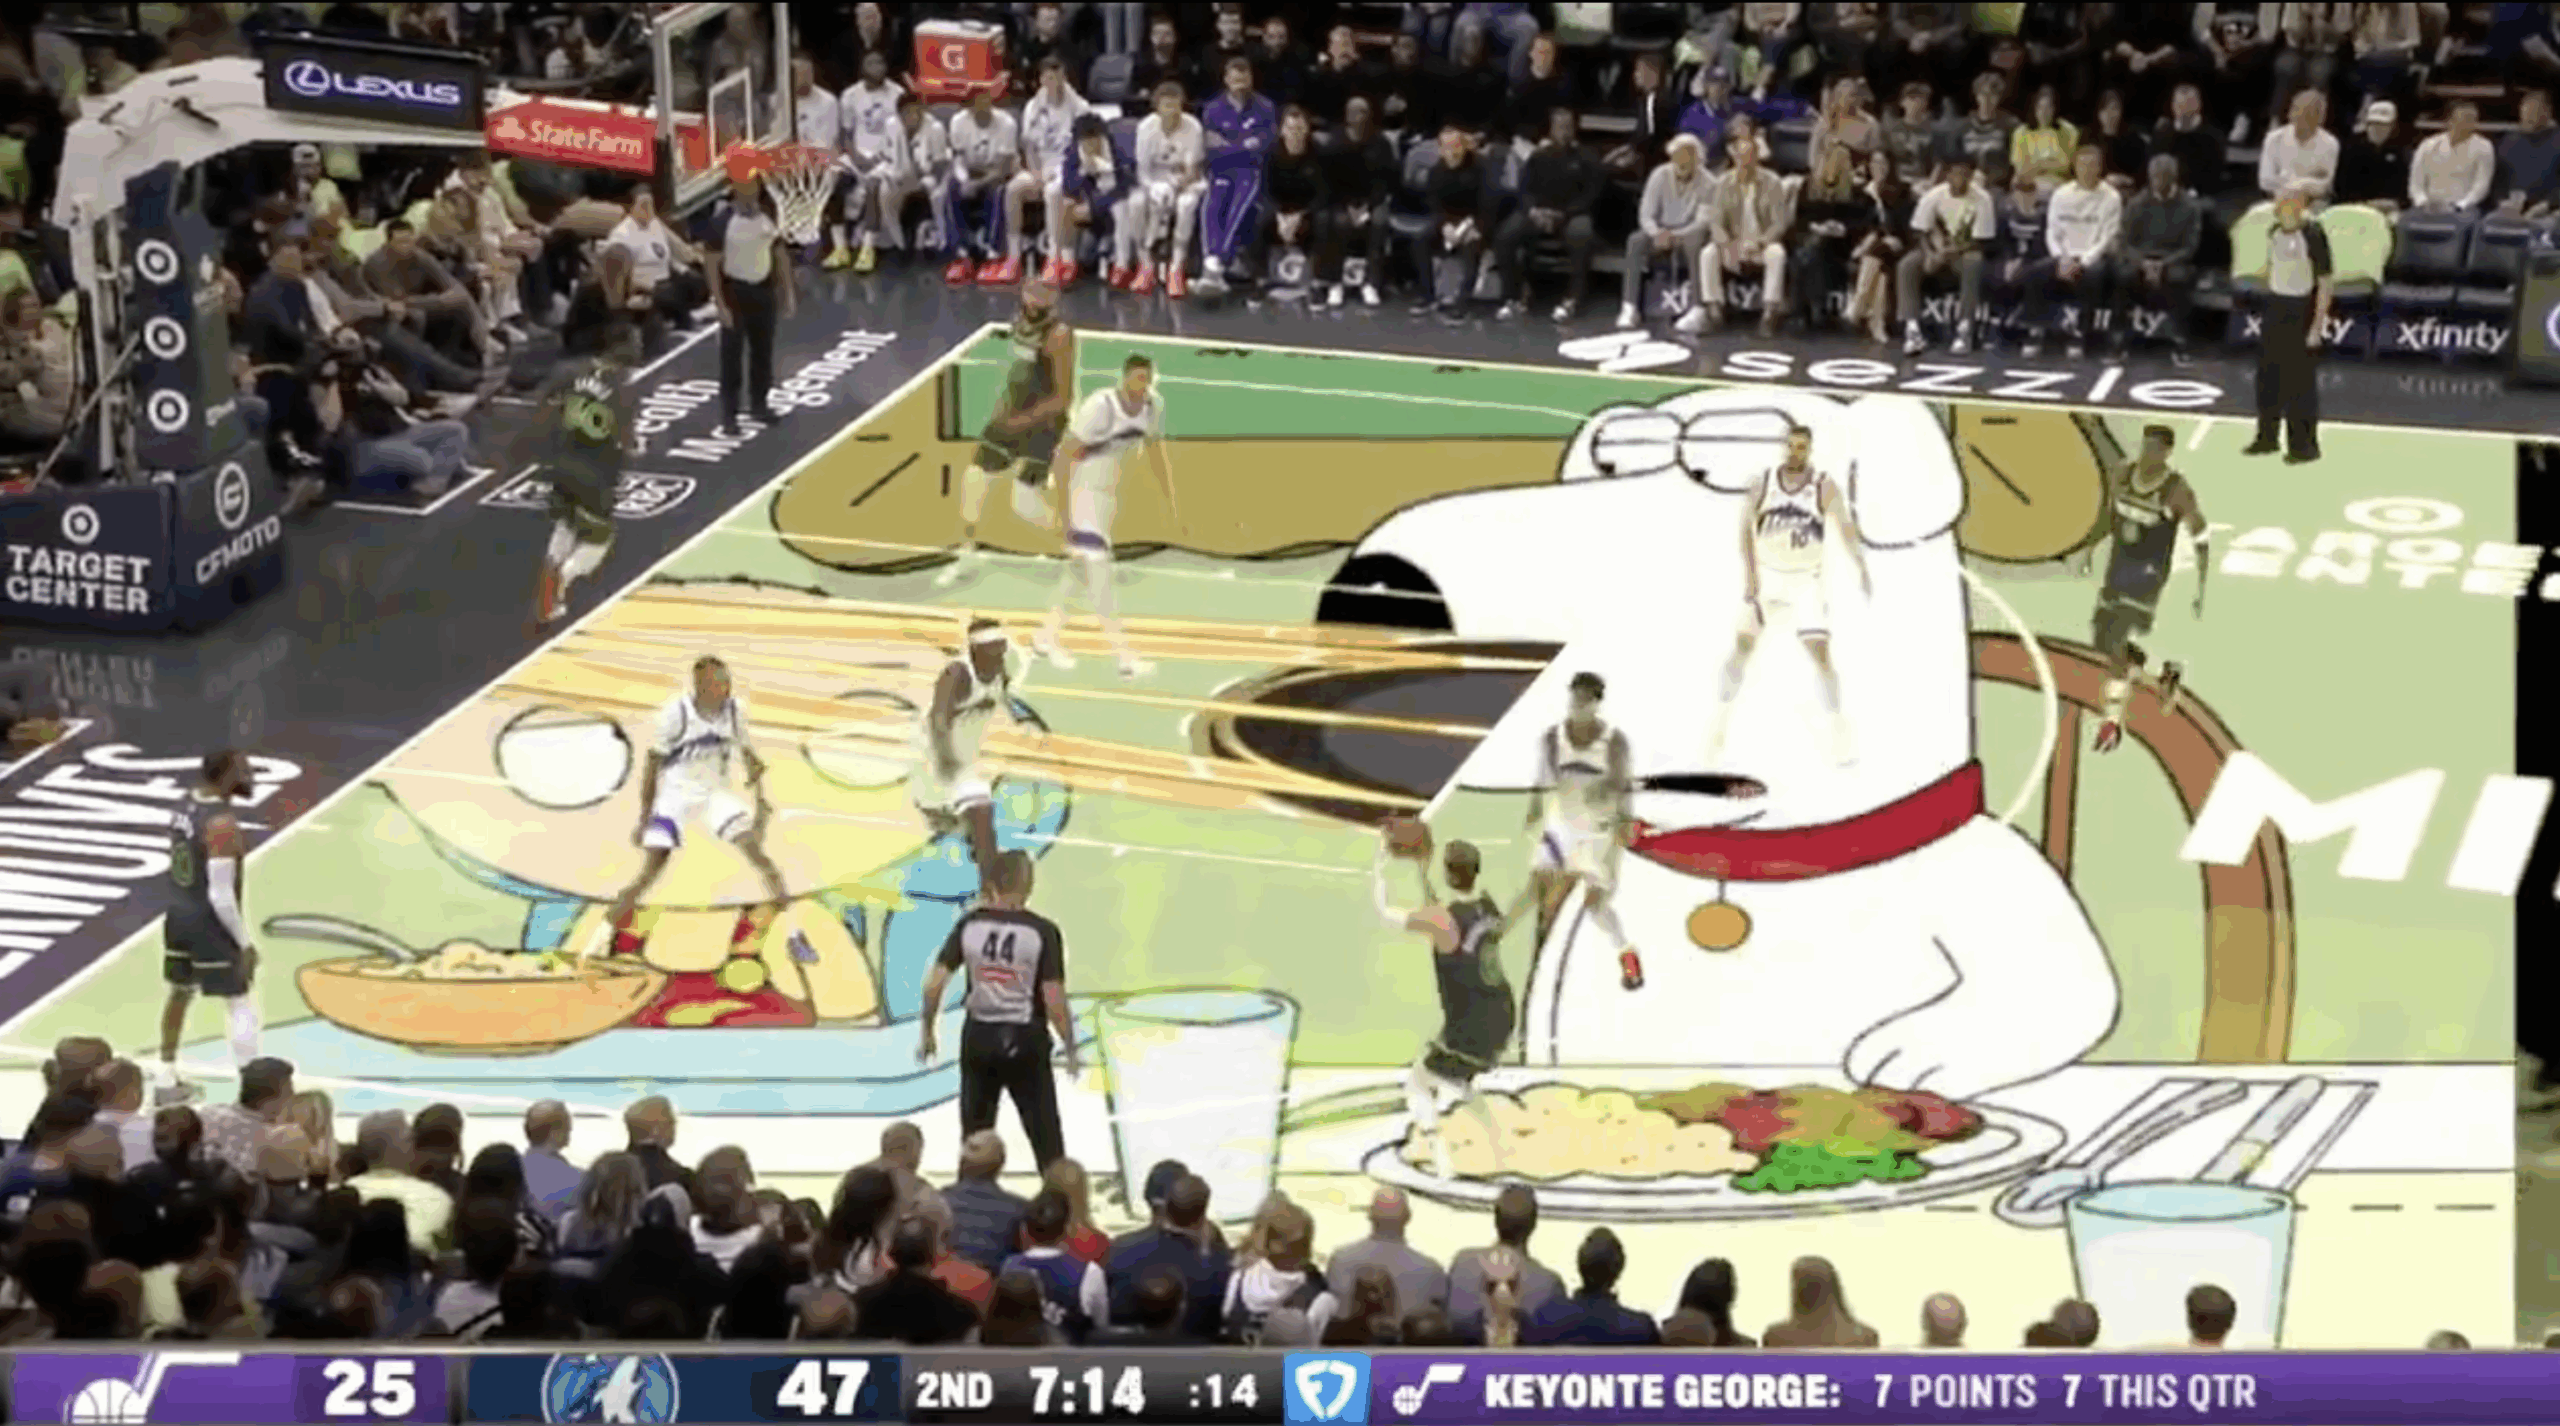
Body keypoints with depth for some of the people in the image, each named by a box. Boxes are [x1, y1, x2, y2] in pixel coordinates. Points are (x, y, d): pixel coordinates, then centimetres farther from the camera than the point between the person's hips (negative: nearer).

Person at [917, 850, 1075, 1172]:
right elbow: (1054, 1000, -14)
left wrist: (927, 1033, 8)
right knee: (1046, 1140, 7)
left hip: (979, 1037, 3)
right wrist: (1071, 1050, -3)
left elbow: (933, 985, -5)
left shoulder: (969, 924, -4)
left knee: (974, 1137, 15)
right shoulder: (1043, 931, -12)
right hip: (1024, 1040, -3)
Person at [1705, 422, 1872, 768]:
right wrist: (1749, 574, -15)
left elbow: (1846, 528, -18)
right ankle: (1720, 724, 12)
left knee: (1819, 652, -11)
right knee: (1741, 648, 1)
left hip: (1807, 581, -2)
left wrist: (1861, 570, -31)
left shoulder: (1825, 487, -10)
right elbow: (1747, 528, -3)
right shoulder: (1764, 482, -4)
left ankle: (1839, 733, -5)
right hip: (1767, 576, 2)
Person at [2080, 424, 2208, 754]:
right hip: (2117, 568, 7)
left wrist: (2201, 588, -11)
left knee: (2118, 644, -16)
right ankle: (2165, 672, 38)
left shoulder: (2178, 491, -17)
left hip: (2149, 573, -7)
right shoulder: (2121, 475, -2)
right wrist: (2090, 548, 12)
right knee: (2104, 643, 13)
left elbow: (2201, 539, -10)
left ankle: (2113, 721, -5)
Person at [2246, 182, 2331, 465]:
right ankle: (2267, 437, 26)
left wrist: (2317, 325, -17)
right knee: (2268, 376, 13)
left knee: (2300, 382, -2)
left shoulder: (2313, 237, -18)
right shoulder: (2275, 233, 4)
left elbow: (2325, 284, -16)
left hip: (2302, 311, -7)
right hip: (2276, 306, 7)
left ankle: (2305, 445, 8)